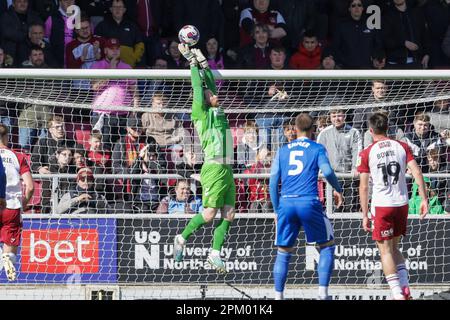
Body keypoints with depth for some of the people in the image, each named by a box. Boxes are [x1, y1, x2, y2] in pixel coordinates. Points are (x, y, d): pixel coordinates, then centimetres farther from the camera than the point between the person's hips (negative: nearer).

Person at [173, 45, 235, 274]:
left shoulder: (218, 112, 18)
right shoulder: (202, 113, -1)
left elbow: (210, 84, 25)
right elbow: (198, 87, -2)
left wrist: (204, 63, 23)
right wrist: (192, 62, 6)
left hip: (227, 170, 8)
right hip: (214, 168, -8)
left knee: (229, 214, 2)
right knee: (209, 213, -9)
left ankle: (215, 253, 6)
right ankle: (182, 239, 9)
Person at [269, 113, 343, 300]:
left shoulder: (283, 150, 17)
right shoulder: (317, 149, 8)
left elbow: (273, 182, 12)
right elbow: (327, 171, -10)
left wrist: (277, 210, 18)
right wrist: (338, 190, 7)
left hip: (286, 203, 3)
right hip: (309, 202, -3)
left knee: (283, 253, 12)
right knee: (327, 246, 13)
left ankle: (278, 296, 6)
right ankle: (323, 293, 3)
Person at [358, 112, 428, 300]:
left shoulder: (366, 153, -3)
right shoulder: (402, 147, 5)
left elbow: (364, 187, -4)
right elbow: (417, 173, -3)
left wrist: (365, 215, 0)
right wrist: (424, 199, 0)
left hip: (381, 205, -4)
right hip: (402, 203, 4)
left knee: (385, 251, 2)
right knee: (394, 248, 19)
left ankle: (398, 294, -8)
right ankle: (405, 290, 7)